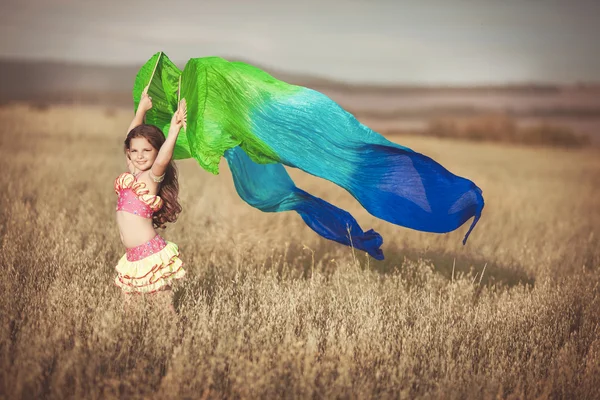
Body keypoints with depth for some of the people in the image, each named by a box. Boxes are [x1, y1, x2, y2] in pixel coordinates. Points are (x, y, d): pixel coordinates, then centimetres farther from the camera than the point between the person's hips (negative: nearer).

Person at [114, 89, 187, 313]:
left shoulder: (153, 176, -8)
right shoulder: (131, 173, 11)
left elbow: (163, 159, -31)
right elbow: (131, 136, 21)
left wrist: (174, 130, -38)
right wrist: (142, 108, 27)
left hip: (151, 253, -7)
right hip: (132, 256, 7)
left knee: (164, 307, -3)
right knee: (130, 308, 8)